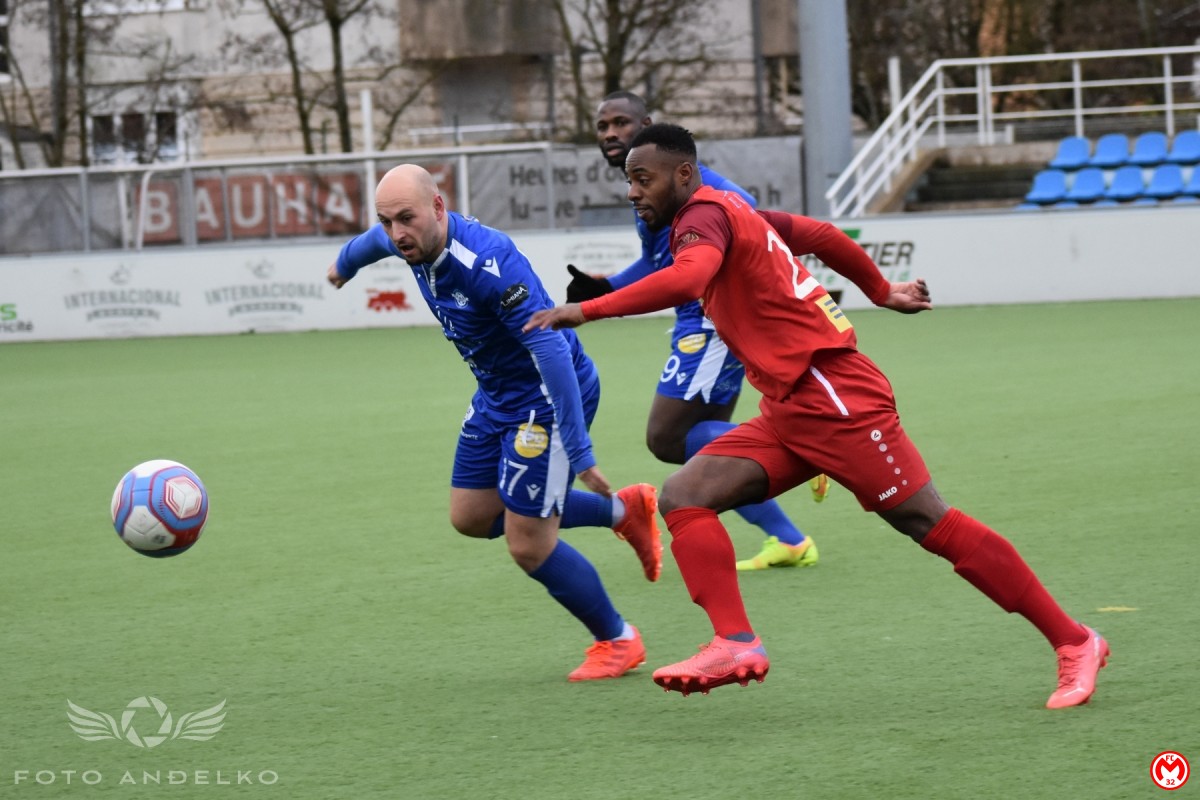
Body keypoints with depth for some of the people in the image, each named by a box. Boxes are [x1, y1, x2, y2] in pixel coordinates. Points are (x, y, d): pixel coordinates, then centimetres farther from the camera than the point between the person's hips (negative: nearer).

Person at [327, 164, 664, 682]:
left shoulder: (489, 264, -34)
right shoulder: (411, 240, -8)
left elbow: (552, 351, -37)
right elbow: (375, 241, 20)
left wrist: (579, 452, -40)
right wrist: (344, 264, 43)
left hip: (548, 397, -9)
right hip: (497, 396, 9)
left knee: (528, 545, -7)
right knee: (471, 517, 17)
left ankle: (618, 640, 18)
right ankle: (624, 511, 28)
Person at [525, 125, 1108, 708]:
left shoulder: (705, 213, -11)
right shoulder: (738, 216, 17)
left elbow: (686, 278, -33)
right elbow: (821, 235, 30)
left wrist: (585, 311, -35)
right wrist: (881, 291, 44)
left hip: (834, 399, -10)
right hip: (788, 412, 10)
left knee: (932, 526, -7)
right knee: (683, 497, -5)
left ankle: (1073, 642, 0)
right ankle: (736, 644, -16)